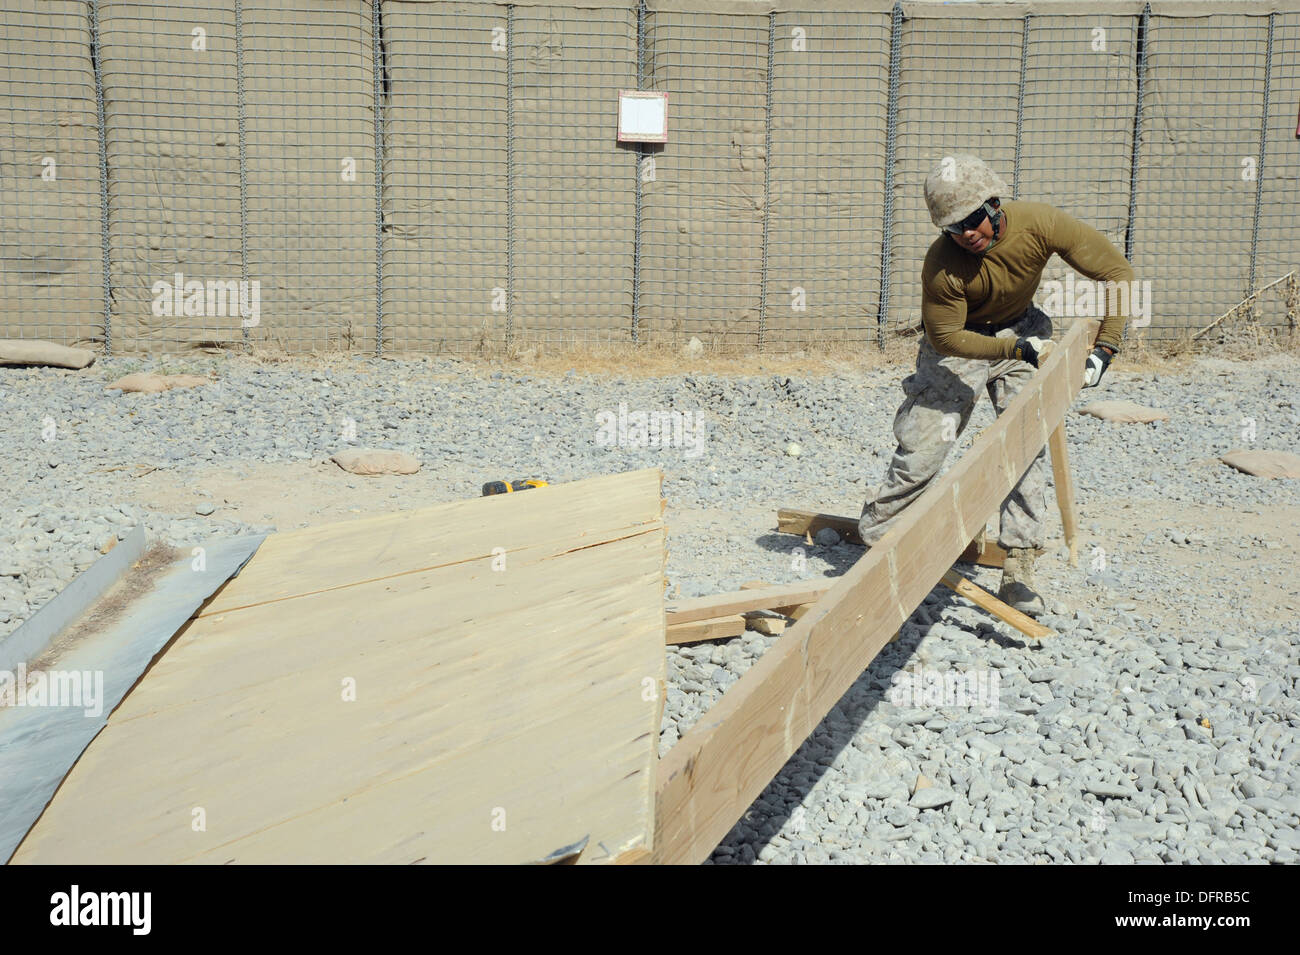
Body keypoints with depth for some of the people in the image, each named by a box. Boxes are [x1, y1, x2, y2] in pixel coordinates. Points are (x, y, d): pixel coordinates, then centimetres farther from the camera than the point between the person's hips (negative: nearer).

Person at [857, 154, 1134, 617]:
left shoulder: (1040, 223, -26)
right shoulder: (941, 265, -30)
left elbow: (1117, 272, -18)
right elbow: (946, 337, -19)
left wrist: (1104, 349, -25)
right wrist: (1018, 349, -29)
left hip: (1022, 332, 2)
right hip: (961, 341, -2)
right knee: (922, 448, -7)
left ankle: (1018, 572, -5)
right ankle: (873, 543, 11)